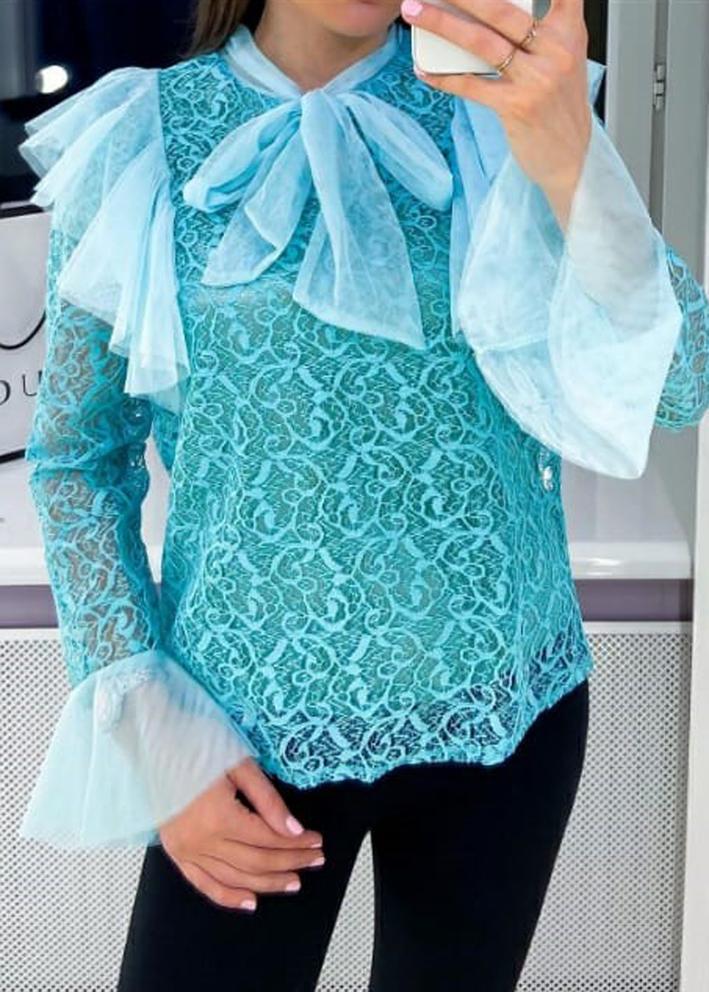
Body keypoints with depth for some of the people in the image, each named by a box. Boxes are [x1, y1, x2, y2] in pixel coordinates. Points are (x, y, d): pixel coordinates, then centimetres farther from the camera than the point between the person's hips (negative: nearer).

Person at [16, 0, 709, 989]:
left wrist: (572, 161, -30)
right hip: (243, 726, -1)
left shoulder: (496, 103, -4)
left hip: (500, 704, 2)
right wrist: (152, 734, -7)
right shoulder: (142, 139, -5)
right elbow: (76, 457, 0)